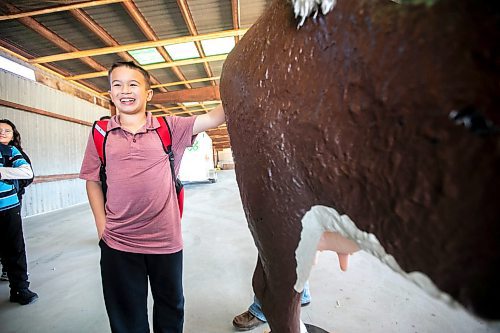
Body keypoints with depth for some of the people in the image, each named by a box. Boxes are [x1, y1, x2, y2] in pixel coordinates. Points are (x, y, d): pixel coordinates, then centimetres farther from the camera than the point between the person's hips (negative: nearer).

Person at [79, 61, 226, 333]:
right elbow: (93, 181, 5)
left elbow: (212, 119, -11)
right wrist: (101, 227, -1)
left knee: (171, 309, 22)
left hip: (166, 239, 0)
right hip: (118, 243, 1)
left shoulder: (169, 128, -2)